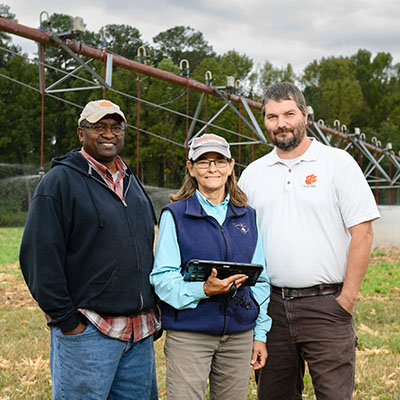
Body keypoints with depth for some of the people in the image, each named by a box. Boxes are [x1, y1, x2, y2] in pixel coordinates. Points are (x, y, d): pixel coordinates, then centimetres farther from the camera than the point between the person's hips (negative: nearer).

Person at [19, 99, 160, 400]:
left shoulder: (132, 183, 17)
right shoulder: (60, 181, -7)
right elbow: (40, 258, -13)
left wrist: (151, 310, 16)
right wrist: (66, 320, -14)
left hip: (141, 330, 7)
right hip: (88, 330, -7)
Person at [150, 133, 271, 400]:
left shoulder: (247, 216, 11)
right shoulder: (175, 215, -1)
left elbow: (260, 278, 13)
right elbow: (162, 278, -7)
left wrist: (260, 333, 10)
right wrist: (204, 289, -22)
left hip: (239, 334, 4)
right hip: (188, 333, -4)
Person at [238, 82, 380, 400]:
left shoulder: (338, 162, -1)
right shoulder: (253, 174, 11)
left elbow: (362, 231, -5)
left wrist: (348, 298, -10)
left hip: (326, 305, -4)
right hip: (271, 307, 4)